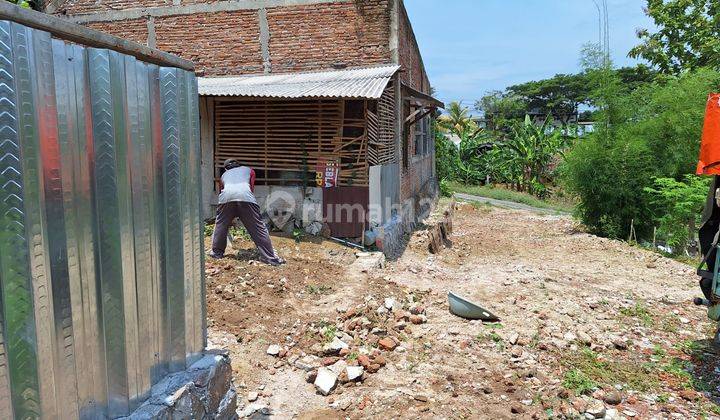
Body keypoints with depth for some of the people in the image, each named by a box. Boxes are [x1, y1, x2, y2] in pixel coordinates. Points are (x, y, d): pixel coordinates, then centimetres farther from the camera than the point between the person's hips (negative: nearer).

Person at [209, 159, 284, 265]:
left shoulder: (224, 175, 38)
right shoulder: (249, 170, 34)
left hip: (227, 197, 2)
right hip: (245, 196, -2)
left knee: (220, 225, 24)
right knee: (258, 228, 3)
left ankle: (217, 252, 34)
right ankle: (270, 257, 4)